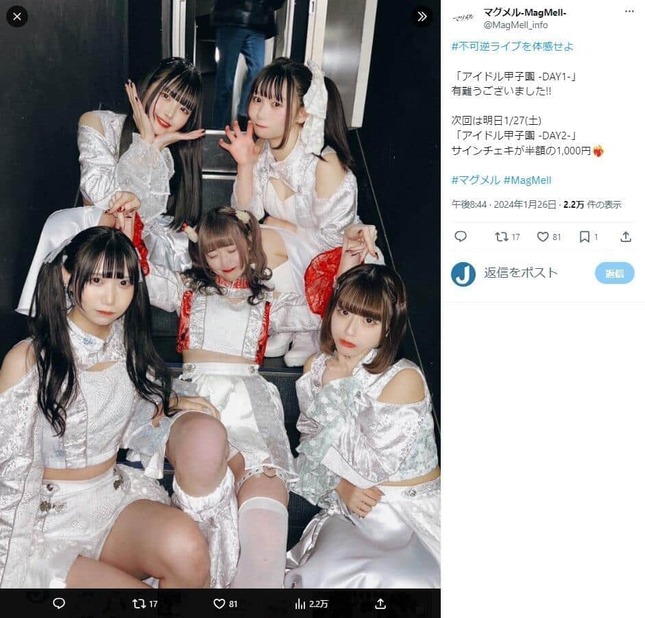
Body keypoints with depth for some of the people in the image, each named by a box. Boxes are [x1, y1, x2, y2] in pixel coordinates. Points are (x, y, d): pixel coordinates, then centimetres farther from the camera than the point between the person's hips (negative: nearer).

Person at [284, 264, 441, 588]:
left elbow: (374, 466, -17)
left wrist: (337, 392, -13)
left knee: (404, 580, -30)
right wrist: (341, 485, -10)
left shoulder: (404, 379, -16)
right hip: (355, 506, 3)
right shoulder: (315, 368, 3)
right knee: (326, 574, -26)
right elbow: (309, 441, 9)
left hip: (415, 508, -3)